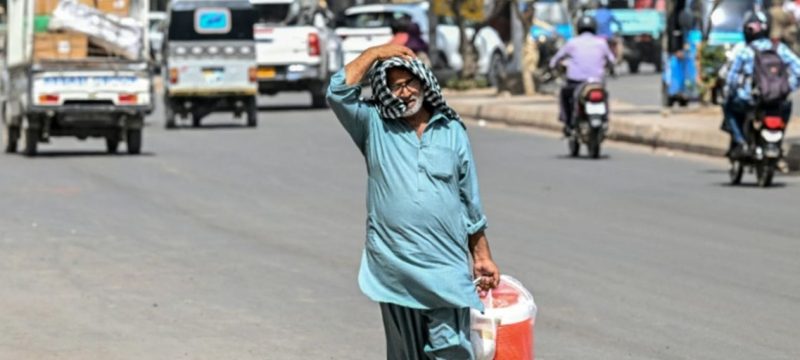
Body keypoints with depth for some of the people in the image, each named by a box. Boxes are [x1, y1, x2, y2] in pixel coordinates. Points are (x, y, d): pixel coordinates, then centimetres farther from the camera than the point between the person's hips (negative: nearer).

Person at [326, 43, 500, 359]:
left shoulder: (452, 131, 10)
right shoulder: (374, 127, 6)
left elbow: (470, 201, 13)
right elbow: (338, 93, -11)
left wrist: (482, 256, 12)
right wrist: (376, 53, -4)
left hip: (446, 269, 0)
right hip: (394, 270, 0)